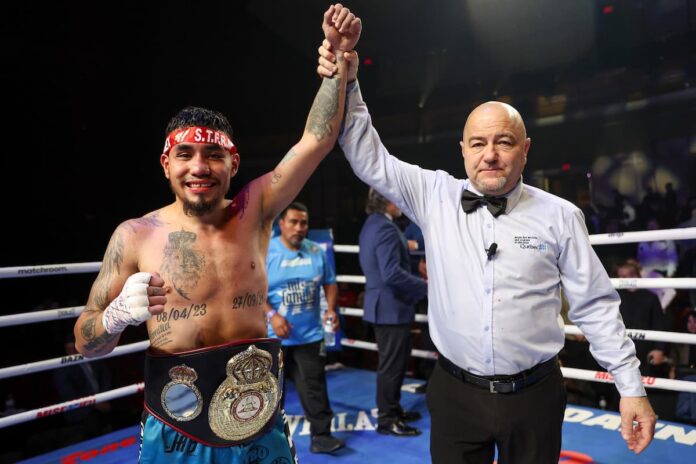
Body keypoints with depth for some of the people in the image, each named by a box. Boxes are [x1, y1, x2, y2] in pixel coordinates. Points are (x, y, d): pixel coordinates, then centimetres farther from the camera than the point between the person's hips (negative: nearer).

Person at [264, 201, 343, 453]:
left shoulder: (318, 252, 1)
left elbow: (330, 283, 9)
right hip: (273, 334, -1)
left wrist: (331, 309, -7)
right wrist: (271, 315, -23)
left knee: (314, 385, 2)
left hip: (310, 333, 1)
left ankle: (321, 435, 11)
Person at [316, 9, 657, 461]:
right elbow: (370, 159, -3)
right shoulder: (435, 197, -3)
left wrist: (632, 388, 1)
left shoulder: (559, 215, -4)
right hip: (455, 393, 1)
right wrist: (347, 84, -14)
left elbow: (596, 306, 1)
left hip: (535, 395, 0)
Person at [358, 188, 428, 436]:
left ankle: (392, 409, 35)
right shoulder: (386, 228, -22)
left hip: (383, 304, 11)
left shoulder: (372, 224, 11)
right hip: (391, 306, -11)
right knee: (392, 365, 2)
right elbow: (392, 273, -29)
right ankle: (387, 419, 16)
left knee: (393, 362, 22)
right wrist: (424, 286, -19)